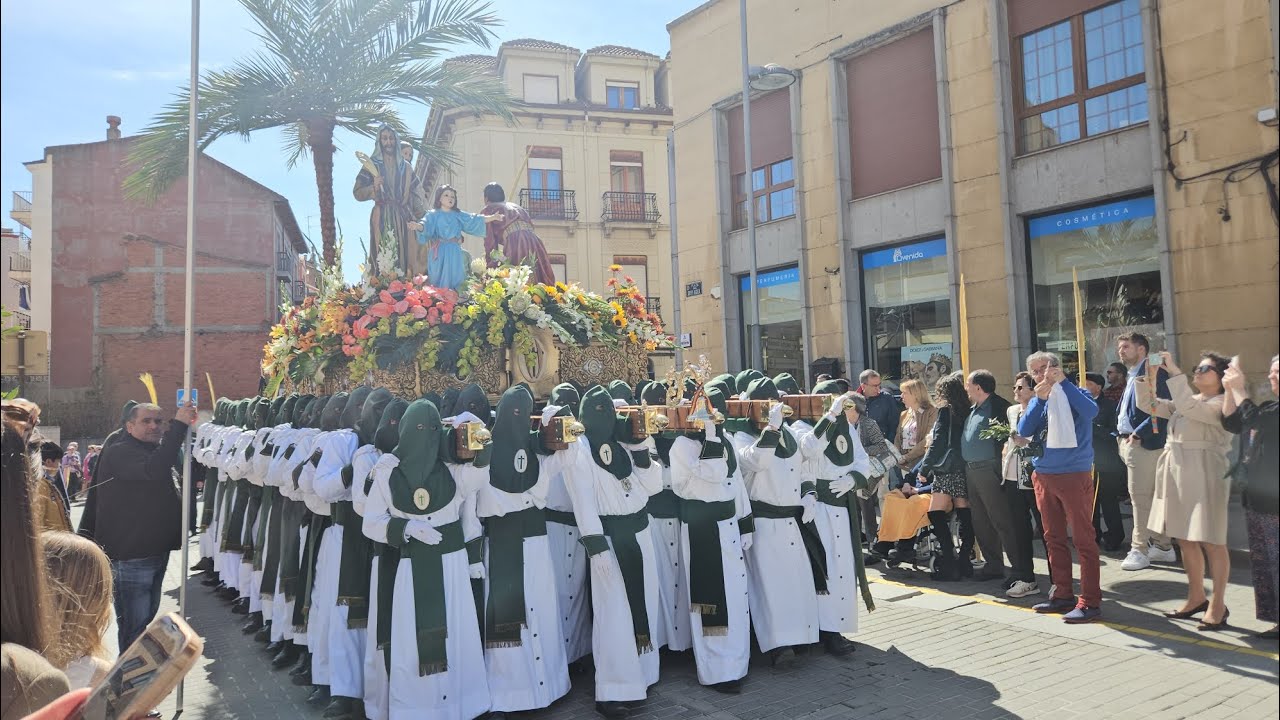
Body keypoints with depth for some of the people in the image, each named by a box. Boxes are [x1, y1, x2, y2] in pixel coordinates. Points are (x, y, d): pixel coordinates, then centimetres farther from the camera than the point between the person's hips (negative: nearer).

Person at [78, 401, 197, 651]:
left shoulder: (158, 450, 15)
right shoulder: (120, 453, -15)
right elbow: (153, 470, -35)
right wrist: (179, 425, -35)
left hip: (156, 550, 9)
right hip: (129, 555, -9)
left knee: (147, 617, 23)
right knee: (134, 626, -5)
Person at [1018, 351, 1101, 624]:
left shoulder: (1074, 394, -1)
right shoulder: (1037, 400, 11)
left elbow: (1091, 411, -23)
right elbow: (1023, 431, -2)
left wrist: (1062, 381, -18)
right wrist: (1040, 398, -11)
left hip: (1074, 475, -6)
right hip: (1043, 477, 6)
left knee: (1083, 539, -4)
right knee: (1054, 538, 12)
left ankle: (1090, 602, 0)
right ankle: (1063, 594, 22)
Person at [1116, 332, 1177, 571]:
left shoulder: (1153, 372, -11)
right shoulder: (1132, 376, 19)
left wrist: (1138, 434, -20)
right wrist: (1121, 436, 10)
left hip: (1143, 444, -10)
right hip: (1129, 442, 10)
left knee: (1140, 497, -6)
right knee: (1152, 497, 15)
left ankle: (1140, 550, 1)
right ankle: (1163, 546, 23)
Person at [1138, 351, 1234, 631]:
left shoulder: (1221, 404, -7)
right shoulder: (1187, 400, 17)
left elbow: (1188, 407, -24)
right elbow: (1151, 404, 13)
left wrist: (1174, 372, -24)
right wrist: (1146, 377, -2)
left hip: (1204, 475, -8)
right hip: (1177, 473, 8)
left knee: (1211, 541, -1)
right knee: (1185, 539, 13)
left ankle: (1218, 604, 9)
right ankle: (1196, 597, 25)